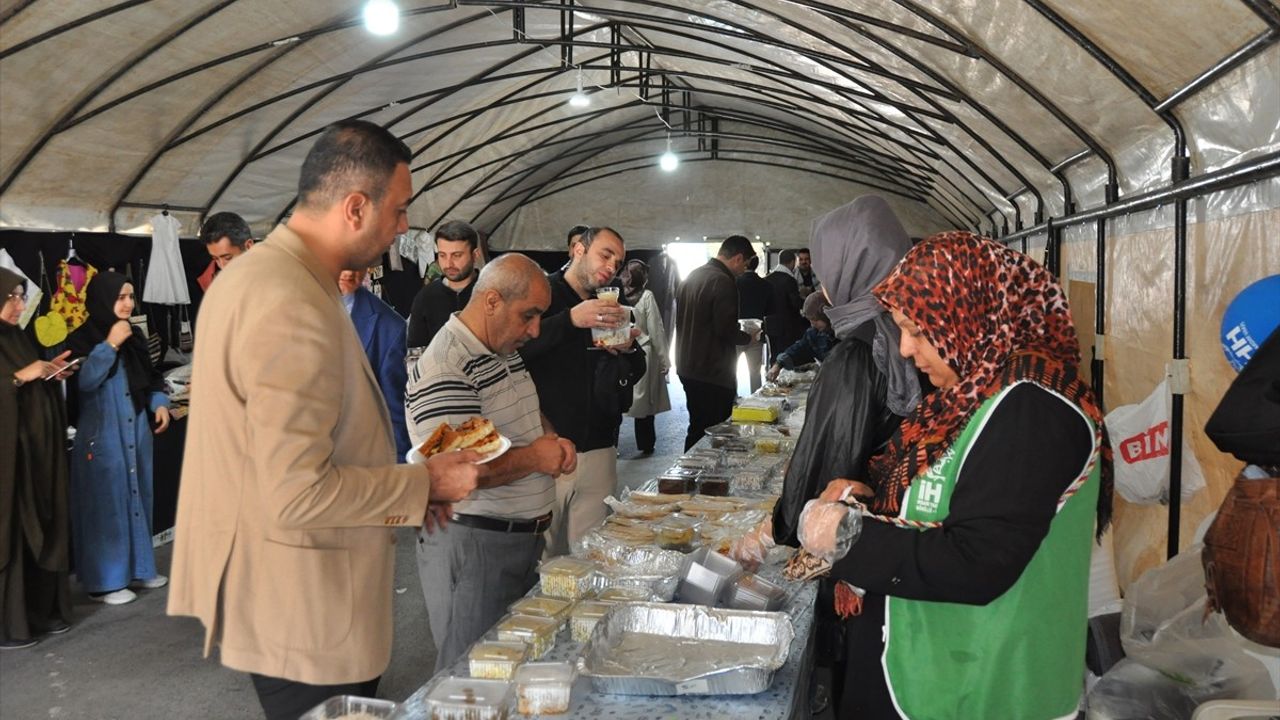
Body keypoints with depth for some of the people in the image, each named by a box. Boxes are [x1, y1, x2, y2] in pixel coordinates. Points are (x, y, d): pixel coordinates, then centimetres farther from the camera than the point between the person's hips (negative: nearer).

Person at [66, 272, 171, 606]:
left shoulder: (134, 336, 8)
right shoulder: (81, 340, -8)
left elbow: (151, 377, 16)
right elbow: (83, 381, -21)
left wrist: (160, 404, -1)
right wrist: (109, 345, -22)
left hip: (136, 432, 6)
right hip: (102, 437, -6)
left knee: (137, 498, 12)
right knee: (107, 503, -2)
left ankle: (139, 567, 24)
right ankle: (104, 581, 7)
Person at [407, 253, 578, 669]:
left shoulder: (505, 352, 10)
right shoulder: (444, 368, -21)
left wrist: (551, 440, 2)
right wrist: (534, 458, -16)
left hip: (524, 537, 9)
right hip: (472, 543, -9)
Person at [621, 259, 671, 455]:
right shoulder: (646, 296, -10)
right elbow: (656, 330, -8)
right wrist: (664, 360, 0)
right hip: (643, 354, -2)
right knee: (645, 401, 10)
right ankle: (646, 445, 18)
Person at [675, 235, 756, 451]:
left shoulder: (692, 277, 12)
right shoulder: (723, 282, -17)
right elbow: (727, 330, -22)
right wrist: (747, 336, -2)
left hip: (688, 368, 10)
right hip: (713, 374, -10)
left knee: (697, 430, 18)